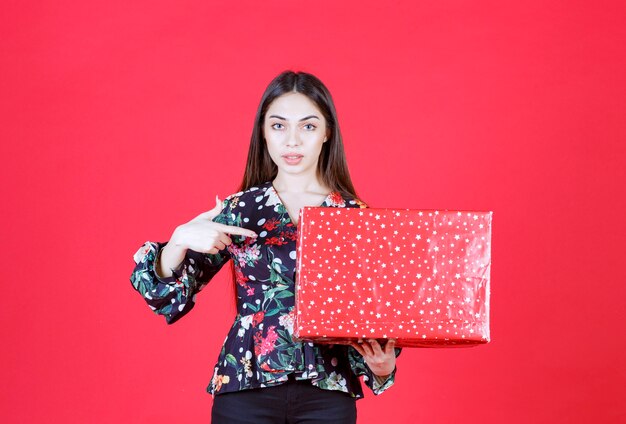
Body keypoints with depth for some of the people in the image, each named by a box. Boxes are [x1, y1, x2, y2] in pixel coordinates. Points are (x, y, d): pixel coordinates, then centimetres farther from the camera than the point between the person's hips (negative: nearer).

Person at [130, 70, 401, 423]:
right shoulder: (238, 210, 2)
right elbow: (170, 295, -2)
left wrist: (381, 365, -13)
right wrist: (180, 241, -22)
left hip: (328, 395, 0)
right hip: (246, 391, 0)